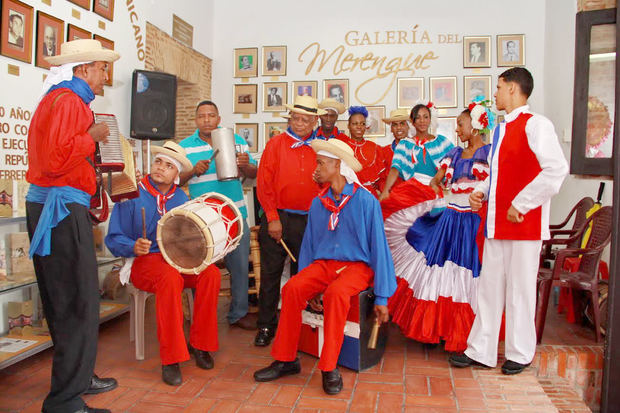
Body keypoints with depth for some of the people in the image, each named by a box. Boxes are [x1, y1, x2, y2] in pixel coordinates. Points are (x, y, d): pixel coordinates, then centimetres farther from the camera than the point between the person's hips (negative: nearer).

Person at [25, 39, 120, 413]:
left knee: (68, 301, 17)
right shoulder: (68, 100, -12)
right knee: (79, 304, -6)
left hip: (54, 207, 11)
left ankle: (78, 377, 31)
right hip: (61, 209, -11)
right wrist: (91, 136, -12)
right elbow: (55, 159, -24)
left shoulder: (63, 98, 20)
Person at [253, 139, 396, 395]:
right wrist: (306, 284, 7)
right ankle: (286, 360, -9)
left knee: (336, 293, -35)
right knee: (292, 288, -23)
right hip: (323, 263, 4)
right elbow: (308, 246, 15)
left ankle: (329, 368, -22)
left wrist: (381, 297, -7)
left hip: (357, 265, -4)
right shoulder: (318, 203, 9)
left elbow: (378, 246, -5)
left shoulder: (365, 200, -5)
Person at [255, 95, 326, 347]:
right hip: (278, 218, -2)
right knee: (270, 274, 4)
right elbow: (264, 184, -3)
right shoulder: (276, 144, 0)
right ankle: (266, 326, 18)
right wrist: (273, 218, -8)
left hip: (309, 220, 2)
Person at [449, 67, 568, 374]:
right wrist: (481, 191, 7)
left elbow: (557, 169, -21)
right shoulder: (500, 130, 16)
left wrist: (520, 204, -19)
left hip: (523, 222, -8)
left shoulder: (535, 125, -10)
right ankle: (481, 351, 21)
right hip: (496, 221, 8)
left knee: (520, 287, 4)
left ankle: (520, 354, 21)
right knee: (490, 285, 11)